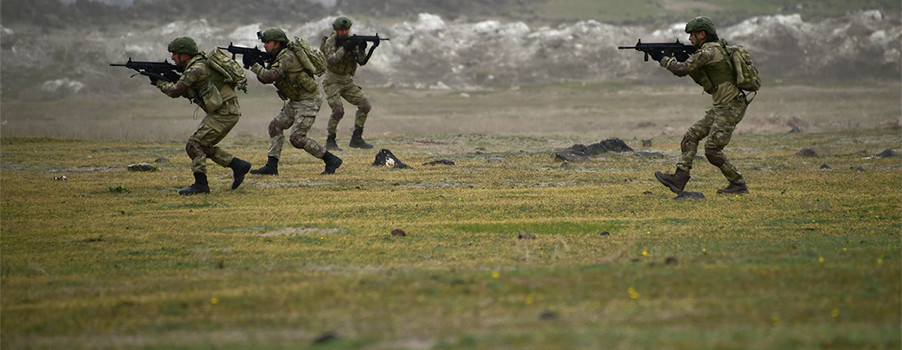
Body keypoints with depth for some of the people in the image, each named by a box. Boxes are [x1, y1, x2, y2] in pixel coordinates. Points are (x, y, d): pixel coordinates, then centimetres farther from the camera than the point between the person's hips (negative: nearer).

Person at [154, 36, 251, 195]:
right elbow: (186, 93, 22)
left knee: (194, 145, -10)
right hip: (225, 111, 10)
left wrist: (159, 82, -3)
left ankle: (200, 184, -7)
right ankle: (238, 166, 19)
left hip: (225, 113, -10)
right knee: (204, 146, 17)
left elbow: (175, 91, -20)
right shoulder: (197, 65, 15)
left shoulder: (196, 69, -17)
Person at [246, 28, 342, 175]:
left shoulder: (288, 57, -21)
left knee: (297, 138, -13)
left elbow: (270, 76, -31)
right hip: (295, 101, 10)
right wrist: (259, 65, -8)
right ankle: (271, 166, 6)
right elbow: (265, 79, 10)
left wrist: (253, 65, -20)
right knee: (276, 126, 5)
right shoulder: (278, 58, 10)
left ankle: (331, 160, -5)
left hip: (308, 101, -10)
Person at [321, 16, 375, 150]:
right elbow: (331, 60, -28)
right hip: (332, 81, -6)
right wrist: (344, 49, -35)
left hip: (347, 81, 6)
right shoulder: (331, 41, -12)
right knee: (338, 110, -22)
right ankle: (330, 141, -6)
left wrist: (361, 50, -25)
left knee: (365, 105, -6)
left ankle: (356, 139, 1)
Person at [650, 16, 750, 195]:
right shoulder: (717, 48, 16)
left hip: (731, 108, -10)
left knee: (712, 149, -10)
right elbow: (703, 80, 22)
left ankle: (738, 184, 1)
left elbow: (682, 70, -19)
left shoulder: (710, 51, -16)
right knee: (692, 136, 6)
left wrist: (662, 59, -4)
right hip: (721, 107, 10)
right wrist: (682, 58, 11)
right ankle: (679, 179, 2)